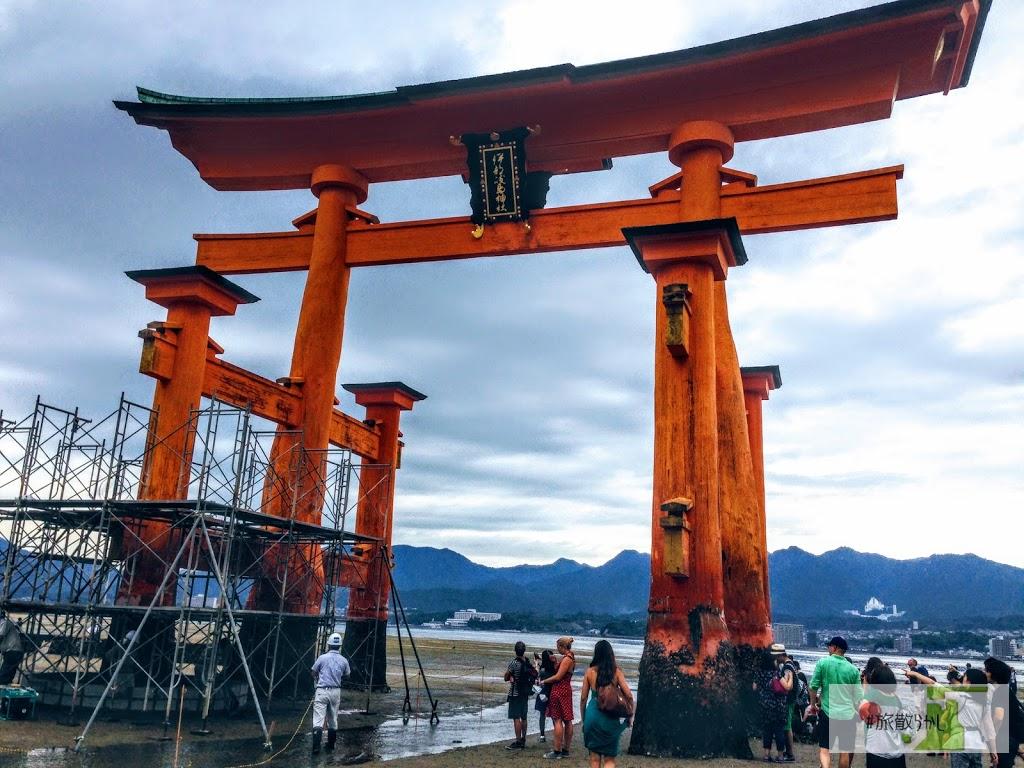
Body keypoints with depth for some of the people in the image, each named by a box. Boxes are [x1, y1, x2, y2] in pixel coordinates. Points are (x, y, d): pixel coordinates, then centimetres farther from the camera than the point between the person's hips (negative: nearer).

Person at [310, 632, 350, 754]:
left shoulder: (322, 658, -7)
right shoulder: (344, 661, 0)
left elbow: (314, 673, 7)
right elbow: (347, 675, 15)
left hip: (322, 691, -3)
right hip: (336, 691, 3)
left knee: (318, 720, -5)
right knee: (333, 720, 16)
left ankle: (316, 747, -13)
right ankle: (331, 747, 23)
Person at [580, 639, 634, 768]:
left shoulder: (590, 671, 0)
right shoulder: (616, 671, -3)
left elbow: (583, 698, 4)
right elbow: (628, 695, -7)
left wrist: (583, 718, 16)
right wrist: (630, 714, 8)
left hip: (593, 715, 1)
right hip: (610, 717, -1)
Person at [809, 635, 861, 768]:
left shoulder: (823, 663, -4)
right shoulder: (853, 669, 4)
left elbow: (814, 686, -6)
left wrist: (813, 704, 9)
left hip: (828, 712, -2)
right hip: (847, 714, 2)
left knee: (824, 748, 1)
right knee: (845, 751, 12)